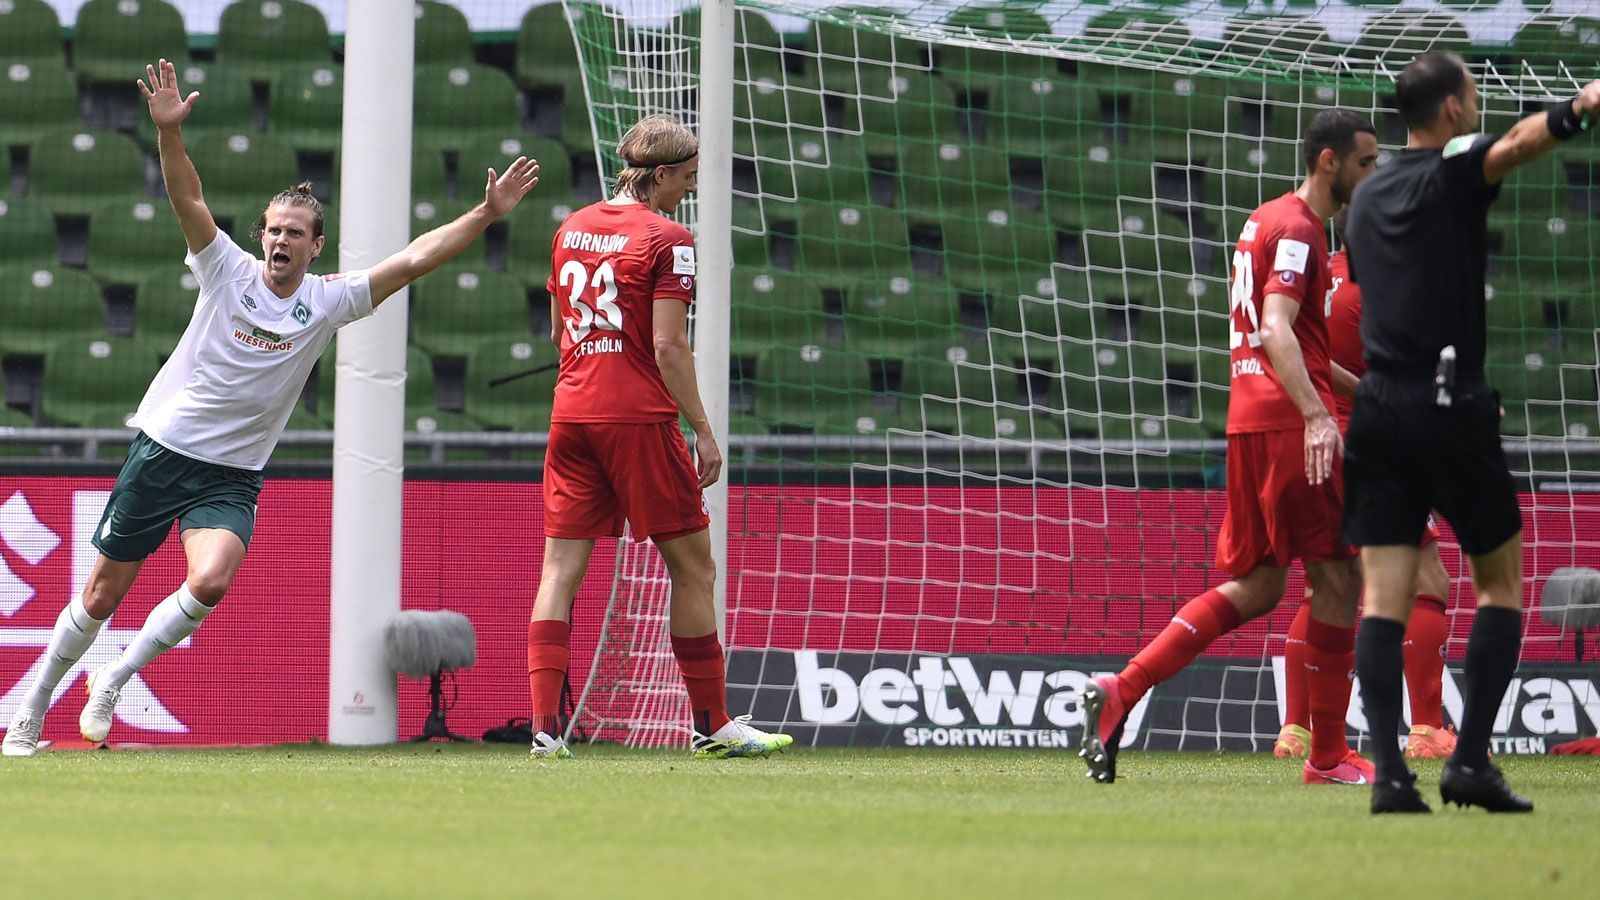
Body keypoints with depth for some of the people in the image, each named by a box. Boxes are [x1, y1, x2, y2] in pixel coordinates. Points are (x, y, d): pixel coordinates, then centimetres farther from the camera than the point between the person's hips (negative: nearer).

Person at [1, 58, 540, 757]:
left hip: (233, 475, 1)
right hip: (162, 448, -1)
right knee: (102, 596, 5)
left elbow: (414, 259, -5)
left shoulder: (329, 300, 0)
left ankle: (114, 682, -6)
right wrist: (168, 130, -33)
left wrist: (486, 214, -13)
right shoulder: (227, 270, -4)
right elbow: (187, 199, -17)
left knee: (211, 581, -26)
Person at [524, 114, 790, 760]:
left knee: (560, 568, 3)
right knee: (693, 567, 5)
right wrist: (703, 430, -8)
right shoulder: (667, 239, -8)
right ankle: (712, 726, 9)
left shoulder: (571, 229, 12)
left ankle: (545, 728, -6)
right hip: (639, 417, -6)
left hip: (571, 412, 6)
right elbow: (668, 348, -13)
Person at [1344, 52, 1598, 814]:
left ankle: (1389, 770, -13)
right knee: (1502, 584, 8)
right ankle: (1470, 760, -2)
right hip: (1450, 408, -5)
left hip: (1378, 408, 5)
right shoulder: (1453, 172, -3)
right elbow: (1515, 145, -25)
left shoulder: (1368, 198, 17)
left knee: (1384, 595, -1)